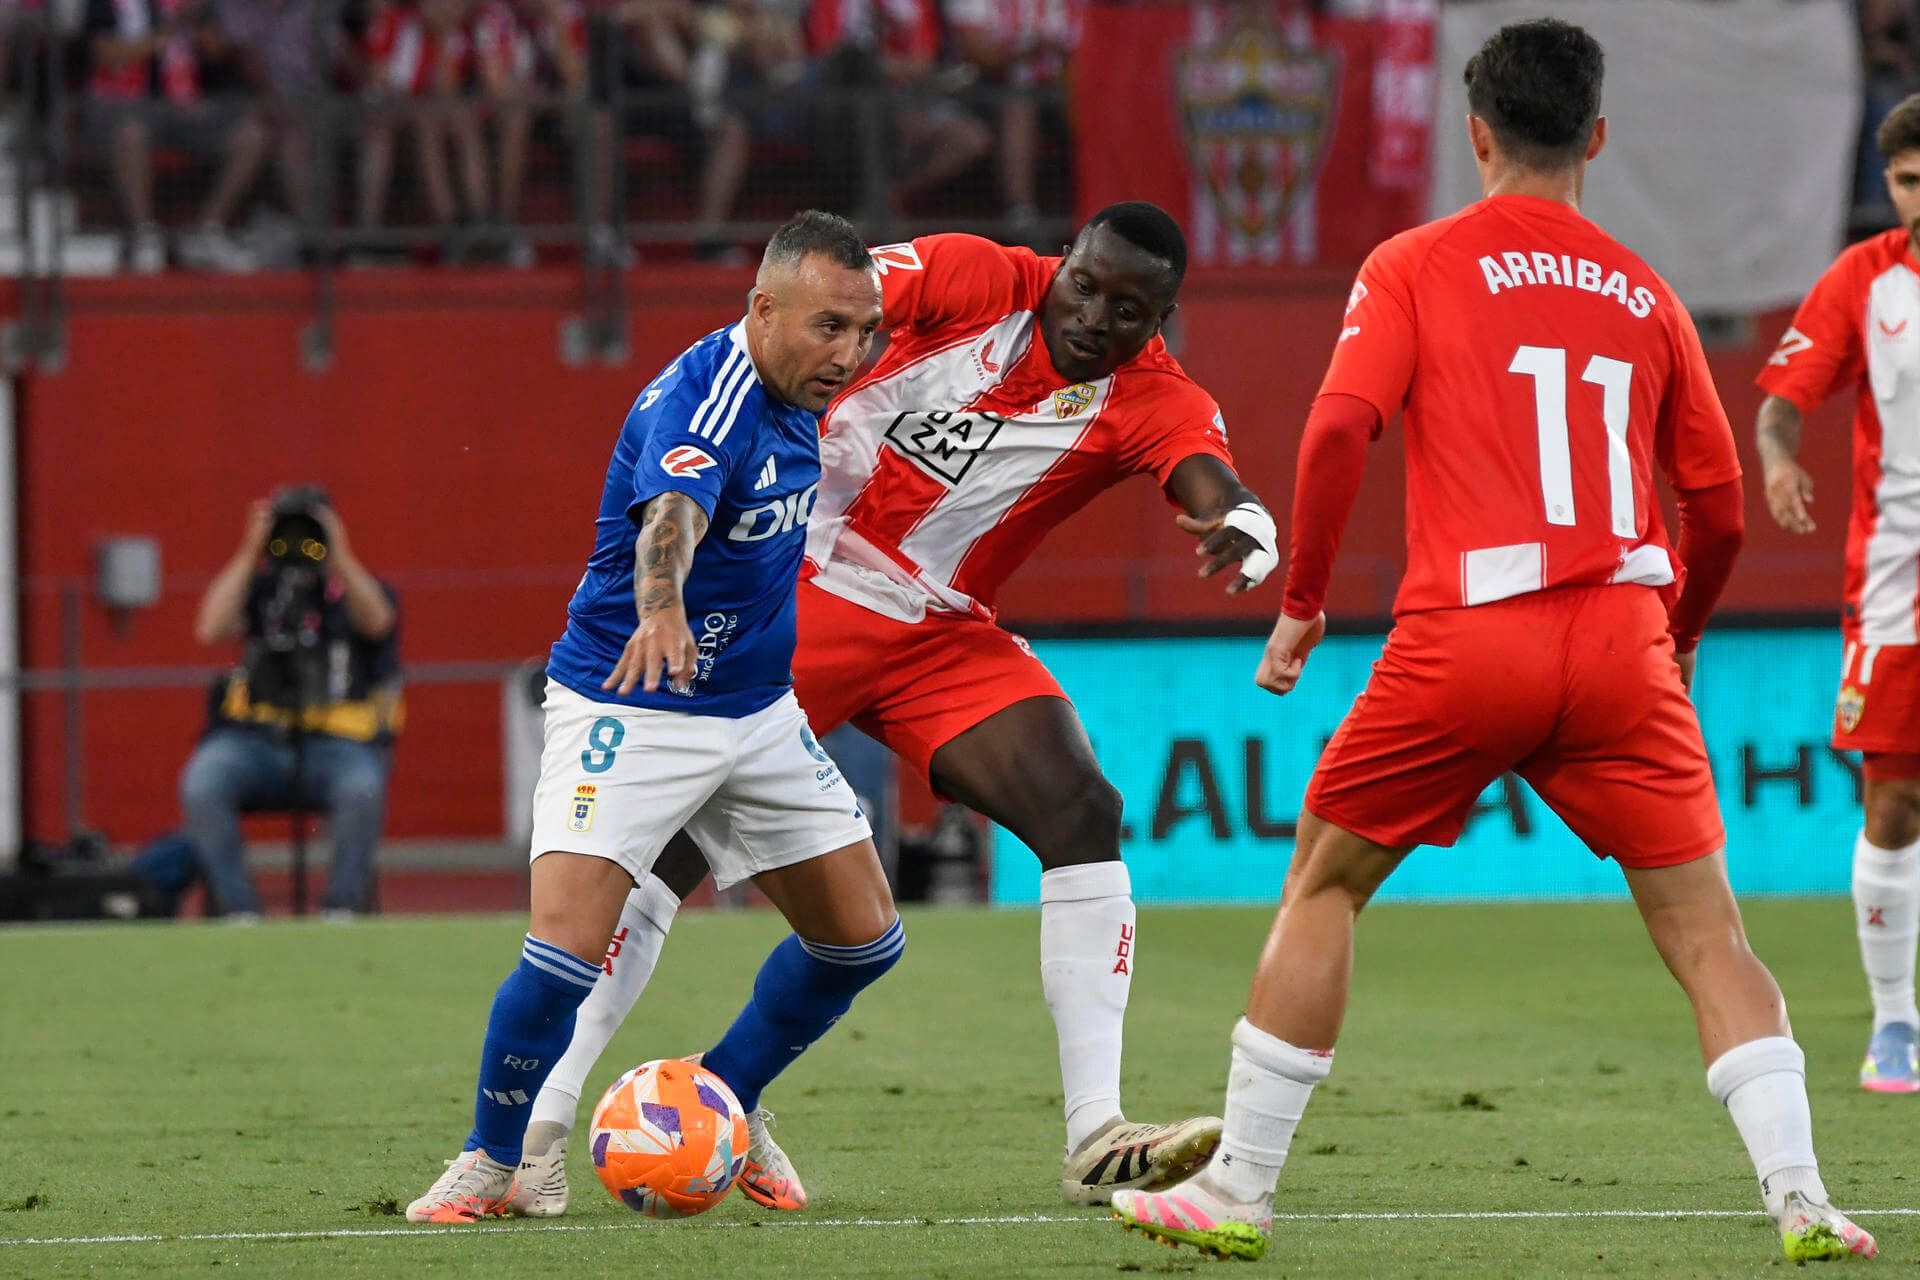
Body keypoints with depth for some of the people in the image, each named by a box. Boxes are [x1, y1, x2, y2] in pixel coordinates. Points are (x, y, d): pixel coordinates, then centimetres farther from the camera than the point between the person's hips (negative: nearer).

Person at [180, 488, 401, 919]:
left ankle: (342, 908, -24)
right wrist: (248, 554, -6)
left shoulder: (360, 591, 13)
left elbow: (375, 621, -12)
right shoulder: (259, 590, 16)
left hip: (337, 742, -2)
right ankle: (239, 912, -26)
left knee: (362, 788, -36)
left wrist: (339, 556, -18)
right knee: (200, 786, -29)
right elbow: (211, 629, -3)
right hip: (255, 735, 2)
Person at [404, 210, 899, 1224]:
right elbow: (672, 514, -48)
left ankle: (724, 1104, 28)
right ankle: (490, 1162, 0)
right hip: (630, 711, -8)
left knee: (863, 938, 7)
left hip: (756, 710, 8)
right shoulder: (702, 400, -26)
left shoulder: (788, 395, 0)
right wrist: (661, 610, -66)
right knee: (568, 946, -21)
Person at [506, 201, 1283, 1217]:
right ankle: (543, 1119, 0)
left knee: (1084, 818, -14)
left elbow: (1211, 481, -28)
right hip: (791, 589, -3)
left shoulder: (1153, 399, -10)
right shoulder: (974, 282, -11)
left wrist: (1243, 523, -52)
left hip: (939, 637, 3)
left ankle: (1096, 1140, -16)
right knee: (668, 846, -8)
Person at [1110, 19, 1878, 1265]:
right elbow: (1718, 506, 16)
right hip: (1619, 637, 1)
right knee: (1706, 929, 5)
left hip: (1463, 644, -1)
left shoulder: (1414, 266, 6)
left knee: (1324, 884, 16)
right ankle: (1803, 1201, -7)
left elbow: (1339, 427, -8)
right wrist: (1678, 645, 33)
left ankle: (1238, 1193, 16)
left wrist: (1301, 600, 3)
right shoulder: (1643, 295, 14)